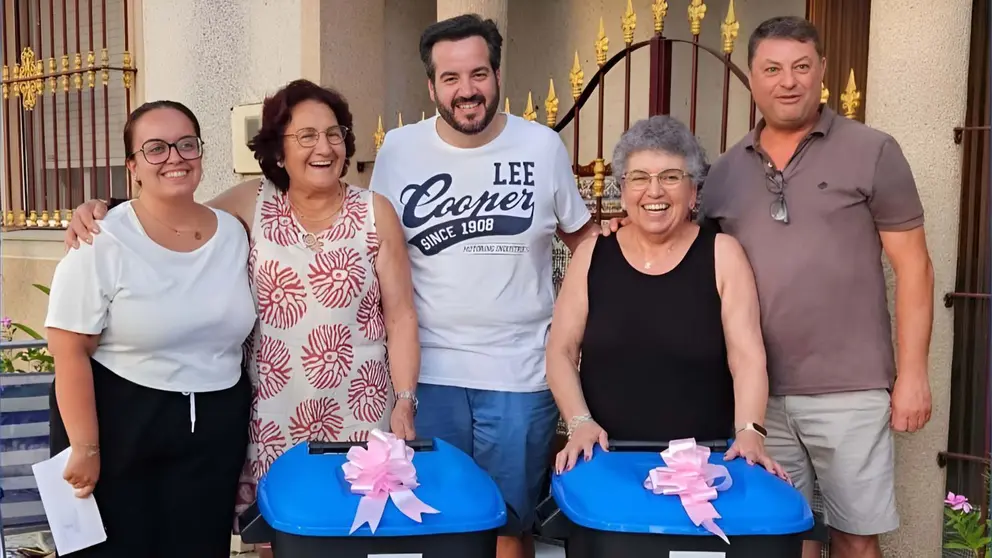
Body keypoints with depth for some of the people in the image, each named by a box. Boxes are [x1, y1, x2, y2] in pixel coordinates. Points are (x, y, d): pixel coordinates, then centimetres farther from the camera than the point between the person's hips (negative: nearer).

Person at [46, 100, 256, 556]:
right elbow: (70, 352, -12)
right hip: (117, 423, -4)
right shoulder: (103, 242, -12)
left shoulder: (233, 233, 3)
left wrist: (249, 436, 12)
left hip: (215, 430, 4)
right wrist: (84, 447, -15)